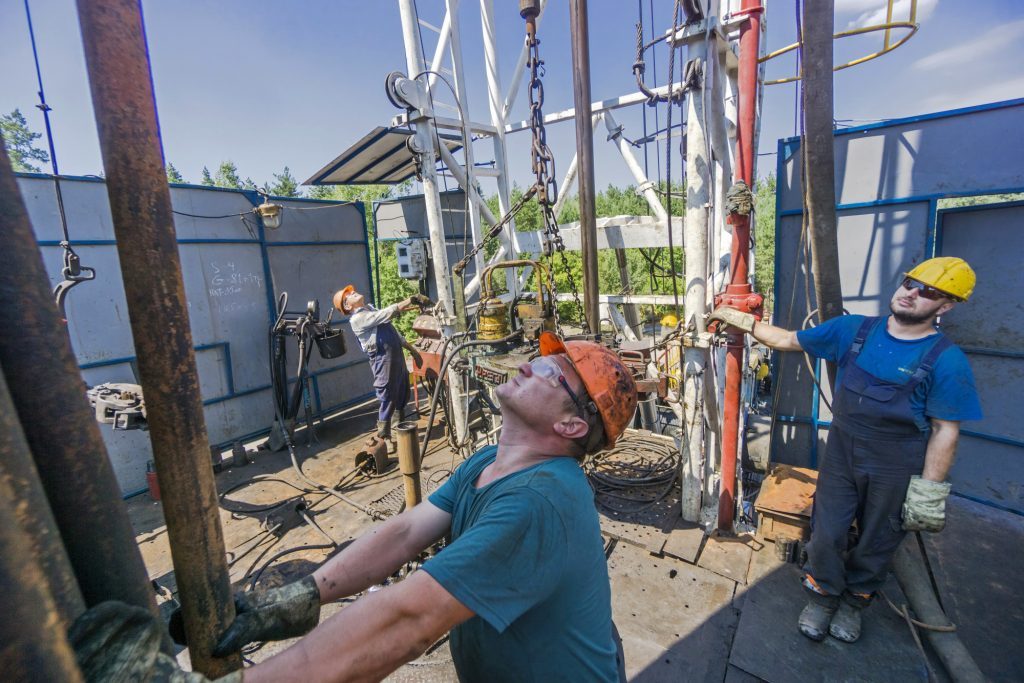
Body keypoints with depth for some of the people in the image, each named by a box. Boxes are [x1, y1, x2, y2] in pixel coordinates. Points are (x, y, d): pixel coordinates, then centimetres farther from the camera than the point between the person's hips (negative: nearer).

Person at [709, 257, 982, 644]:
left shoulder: (946, 361, -14)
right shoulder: (853, 330, -5)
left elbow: (945, 430, -11)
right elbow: (789, 341, 3)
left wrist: (928, 489, -12)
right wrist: (741, 320, -2)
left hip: (895, 469, -2)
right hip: (841, 454, 2)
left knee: (876, 544, 17)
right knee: (826, 535, 9)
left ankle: (853, 603, 42)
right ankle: (823, 597, 34)